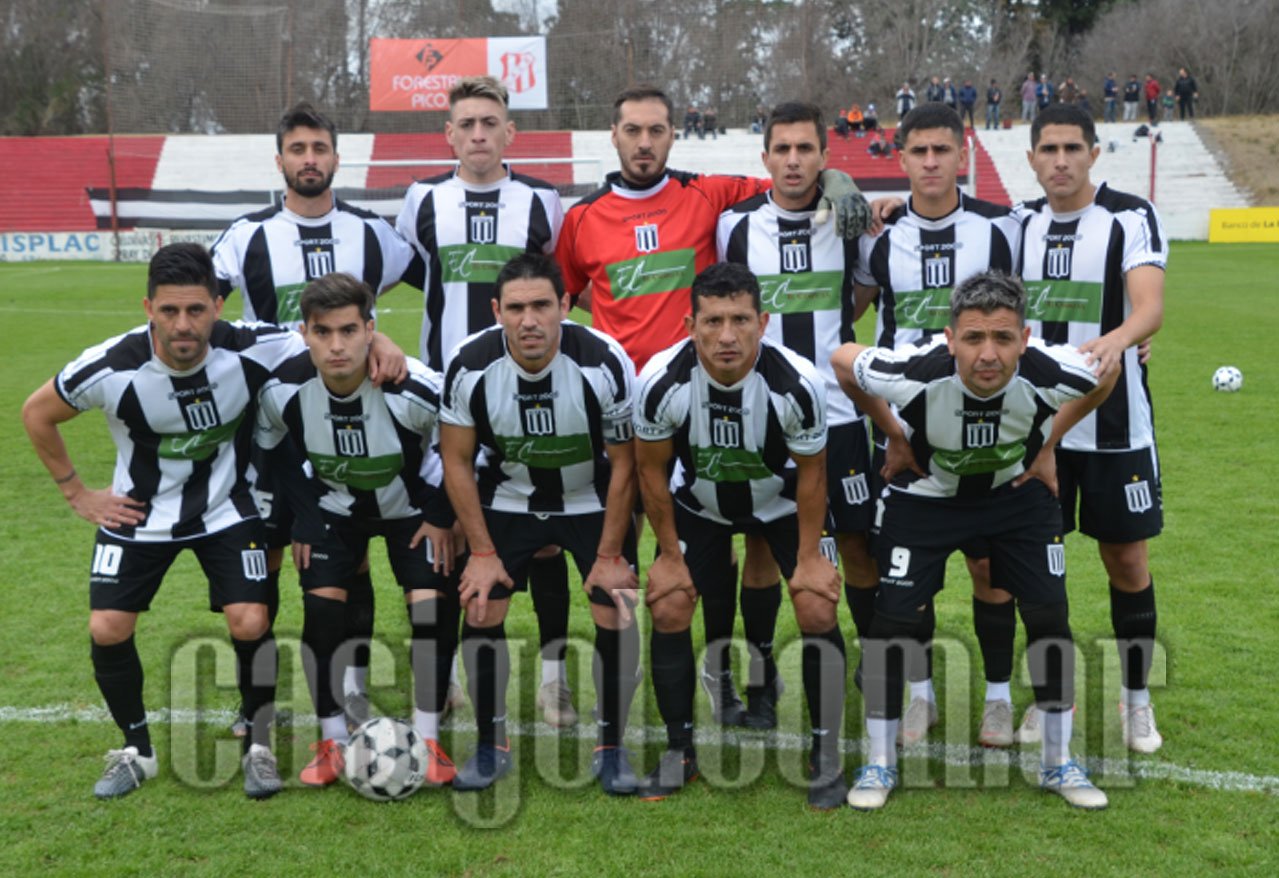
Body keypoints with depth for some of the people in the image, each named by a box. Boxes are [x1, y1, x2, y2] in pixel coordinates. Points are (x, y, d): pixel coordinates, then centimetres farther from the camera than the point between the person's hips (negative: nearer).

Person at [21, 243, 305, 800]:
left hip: (226, 508, -1)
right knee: (107, 629, -5)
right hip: (140, 513, 1)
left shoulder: (253, 350, -26)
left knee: (250, 623, -15)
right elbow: (36, 413, -5)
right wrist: (76, 493, -1)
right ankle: (136, 752, 20)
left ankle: (258, 747, 10)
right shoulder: (110, 368, -25)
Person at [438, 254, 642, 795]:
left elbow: (624, 464, -14)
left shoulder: (605, 363, -26)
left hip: (593, 500, -1)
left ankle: (611, 749, 7)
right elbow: (457, 461, -8)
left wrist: (609, 555, -13)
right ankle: (491, 747, 13)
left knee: (617, 611, -13)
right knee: (480, 606, -7)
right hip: (507, 498, 2)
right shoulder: (470, 366, -22)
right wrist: (483, 552, -10)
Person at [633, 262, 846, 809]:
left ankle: (826, 759, 5)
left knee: (818, 610, -13)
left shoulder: (798, 383, -32)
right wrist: (669, 553, -6)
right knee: (668, 610, -9)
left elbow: (811, 472, -14)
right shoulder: (661, 380, -30)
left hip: (781, 499, -1)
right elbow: (651, 468, -12)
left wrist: (808, 555, -9)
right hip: (698, 501, 1)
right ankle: (679, 754, 11)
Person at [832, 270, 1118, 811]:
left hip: (1018, 489, 2)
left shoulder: (1050, 373, -32)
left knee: (1049, 614, -3)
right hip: (926, 492, -1)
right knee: (892, 615, -8)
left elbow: (1106, 375, -6)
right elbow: (842, 361, -15)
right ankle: (880, 764, 11)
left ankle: (1059, 763, 17)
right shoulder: (916, 373, -37)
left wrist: (1048, 444, -2)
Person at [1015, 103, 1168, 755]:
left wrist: (1118, 337, -43)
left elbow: (1150, 305, -23)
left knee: (1127, 560, 5)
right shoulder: (1021, 224, 7)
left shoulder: (1131, 218, -8)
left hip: (1114, 424, -4)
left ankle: (1136, 698, 22)